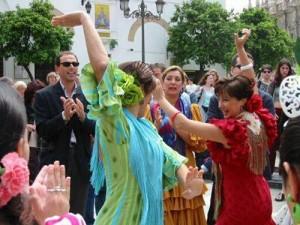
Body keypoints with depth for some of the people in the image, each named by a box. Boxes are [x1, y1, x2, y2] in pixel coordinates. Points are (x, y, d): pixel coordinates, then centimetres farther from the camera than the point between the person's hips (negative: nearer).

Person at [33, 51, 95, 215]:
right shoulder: (44, 96, -2)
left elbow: (96, 129, 1)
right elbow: (42, 131, -9)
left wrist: (83, 117, -17)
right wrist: (64, 116, -22)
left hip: (81, 161, 3)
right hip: (55, 161, -2)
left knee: (78, 213, 10)